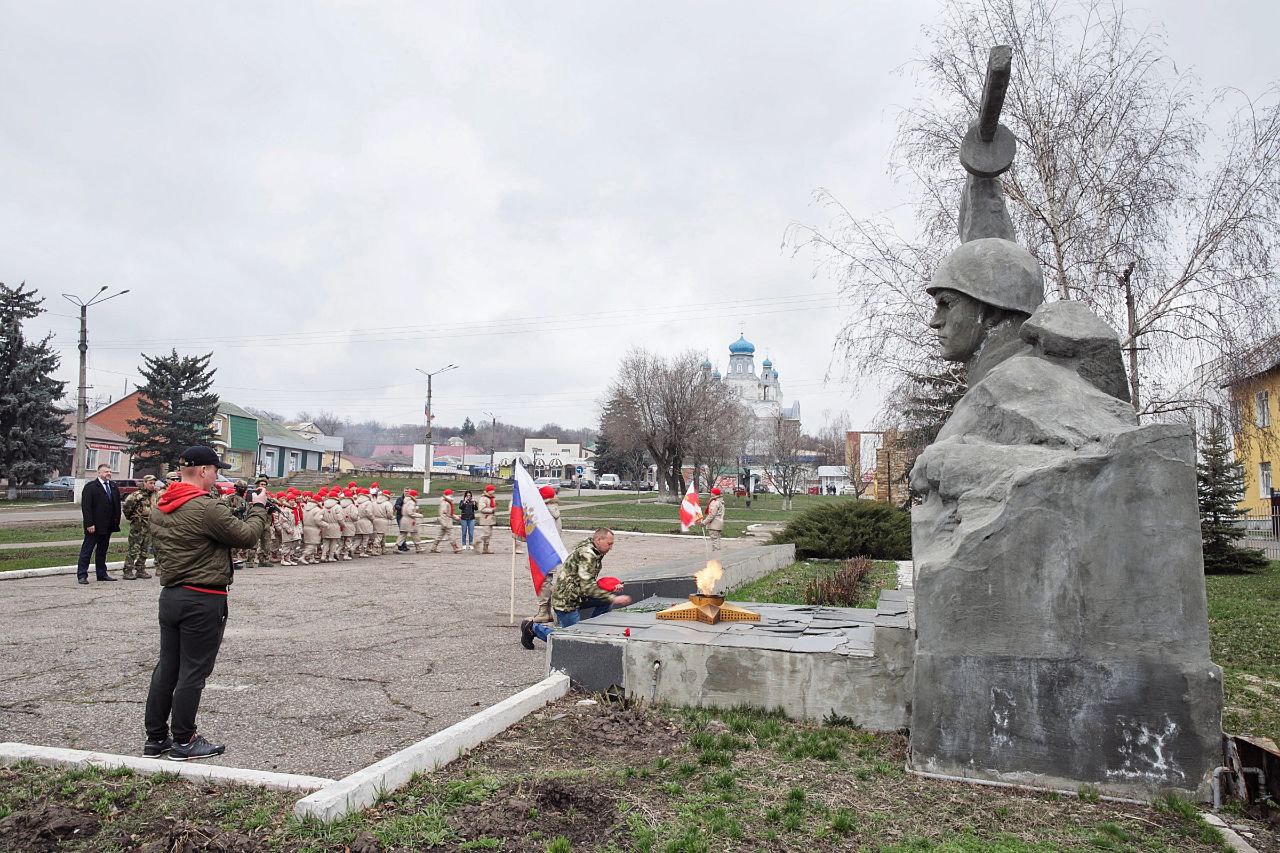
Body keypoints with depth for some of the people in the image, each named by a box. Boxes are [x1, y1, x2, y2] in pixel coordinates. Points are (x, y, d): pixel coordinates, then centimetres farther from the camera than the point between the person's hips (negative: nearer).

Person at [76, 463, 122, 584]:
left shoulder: (113, 487, 12)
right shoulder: (90, 487, -6)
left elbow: (117, 505, 15)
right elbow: (86, 507, -11)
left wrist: (117, 520, 6)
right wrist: (89, 524, -17)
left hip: (108, 526, 6)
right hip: (94, 526, -6)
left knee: (102, 550, 13)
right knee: (87, 550, -1)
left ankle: (102, 574, 19)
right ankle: (82, 575, 2)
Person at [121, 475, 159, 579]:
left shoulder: (154, 496, 12)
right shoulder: (137, 495, -12)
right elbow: (126, 508, -16)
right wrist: (131, 517, -5)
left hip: (148, 527, 7)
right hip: (137, 527, -7)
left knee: (144, 550, 11)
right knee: (133, 549, -6)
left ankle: (140, 571, 18)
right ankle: (128, 571, -1)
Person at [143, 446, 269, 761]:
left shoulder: (159, 508, 8)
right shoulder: (207, 508, -20)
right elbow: (246, 536, -14)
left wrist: (234, 511, 12)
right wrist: (258, 508, 2)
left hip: (170, 595, 8)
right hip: (203, 599, -8)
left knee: (166, 668, 16)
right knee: (192, 671, 3)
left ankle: (155, 737, 25)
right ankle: (183, 741, 13)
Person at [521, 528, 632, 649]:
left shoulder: (595, 553, 9)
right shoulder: (586, 554, -23)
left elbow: (592, 582, 16)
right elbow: (587, 587, -29)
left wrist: (612, 588, -2)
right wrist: (613, 599, -29)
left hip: (577, 596, 10)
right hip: (566, 600, -10)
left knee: (607, 599, -1)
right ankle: (533, 627, 7)